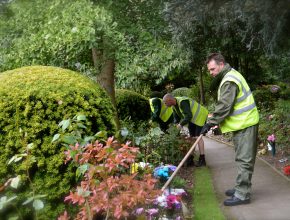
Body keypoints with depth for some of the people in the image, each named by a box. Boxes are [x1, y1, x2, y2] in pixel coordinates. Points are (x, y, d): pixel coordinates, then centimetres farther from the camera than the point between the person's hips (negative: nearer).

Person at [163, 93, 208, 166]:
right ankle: (190, 159, 10)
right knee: (191, 137, 7)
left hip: (199, 116, -9)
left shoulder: (182, 102, -29)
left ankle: (202, 160, -13)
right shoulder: (174, 106, 1)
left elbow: (189, 116, -33)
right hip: (192, 119, 9)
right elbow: (176, 118, 11)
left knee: (198, 136, -14)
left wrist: (181, 124, -27)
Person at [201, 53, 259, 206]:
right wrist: (215, 121, 17)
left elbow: (224, 106, -23)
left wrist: (210, 123, -18)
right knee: (243, 158, 16)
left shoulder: (229, 81, -18)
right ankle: (241, 188, 26)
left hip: (245, 124, -11)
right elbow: (224, 103, 22)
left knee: (244, 159, -8)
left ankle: (242, 195, -4)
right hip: (243, 123, 11)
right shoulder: (229, 76, 16)